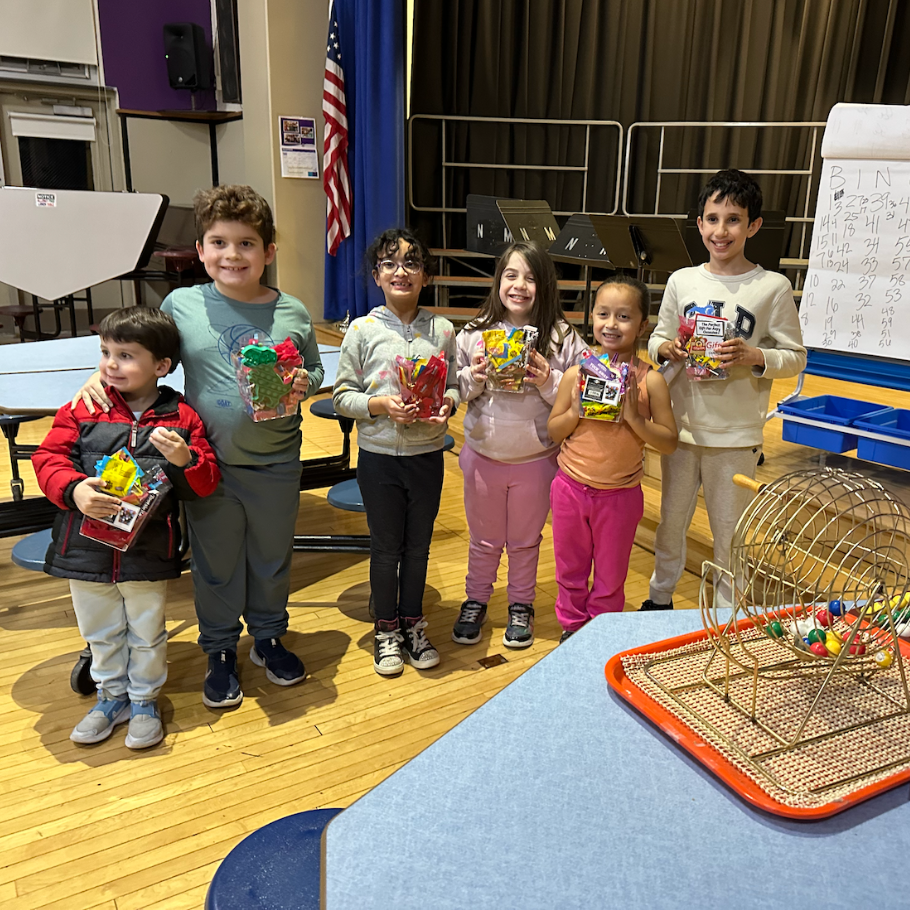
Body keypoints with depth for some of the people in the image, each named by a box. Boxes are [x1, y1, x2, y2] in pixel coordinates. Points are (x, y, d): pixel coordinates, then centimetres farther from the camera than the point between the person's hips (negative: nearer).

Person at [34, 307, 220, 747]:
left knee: (147, 632, 14)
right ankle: (111, 696, 42)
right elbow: (49, 457, -4)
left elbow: (206, 483, -3)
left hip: (149, 551, -2)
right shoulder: (82, 409, -2)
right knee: (100, 631, 20)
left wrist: (185, 459, -24)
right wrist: (73, 490, -24)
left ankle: (144, 700, 37)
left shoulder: (181, 418, -4)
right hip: (87, 547, 2)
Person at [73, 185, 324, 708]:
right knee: (216, 563, 14)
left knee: (272, 557, 18)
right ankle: (220, 652, 36)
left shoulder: (293, 313, -4)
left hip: (275, 465, 1)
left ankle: (269, 638, 42)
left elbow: (314, 369, 8)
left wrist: (304, 385, -13)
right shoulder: (181, 305, -5)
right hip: (208, 463, -1)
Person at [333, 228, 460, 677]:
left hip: (427, 454, 2)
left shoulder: (442, 330, 1)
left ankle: (413, 624, 34)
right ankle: (386, 629, 30)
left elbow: (454, 385, 9)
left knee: (418, 544, 14)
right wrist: (381, 405, -20)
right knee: (386, 546, 10)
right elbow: (342, 395, -3)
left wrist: (446, 403, -13)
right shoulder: (362, 330, -5)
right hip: (379, 455, -2)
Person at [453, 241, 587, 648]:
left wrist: (548, 382, -24)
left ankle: (521, 606, 38)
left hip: (536, 459, -1)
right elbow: (453, 392, 1)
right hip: (483, 455, 1)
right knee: (483, 539, 18)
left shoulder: (563, 339, -8)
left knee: (525, 540, 17)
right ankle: (475, 601, 39)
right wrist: (473, 380, -18)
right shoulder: (473, 334, -4)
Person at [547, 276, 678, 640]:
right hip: (571, 488, 2)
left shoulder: (649, 380, -11)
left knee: (610, 576, 15)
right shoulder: (576, 374, -6)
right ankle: (571, 628, 39)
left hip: (620, 494, -1)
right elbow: (554, 431, 1)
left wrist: (634, 417, -23)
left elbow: (669, 442, -10)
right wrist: (575, 411, -18)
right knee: (570, 569, 18)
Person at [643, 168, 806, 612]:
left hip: (736, 434, -3)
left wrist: (755, 357, -22)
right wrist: (666, 348, -13)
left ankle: (727, 613, 28)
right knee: (671, 519, 18)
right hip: (680, 425, 3)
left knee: (729, 530, 9)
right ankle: (660, 596, 38)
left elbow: (795, 356, -3)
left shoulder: (773, 287, -7)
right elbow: (656, 342, 10)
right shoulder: (682, 280, 2)